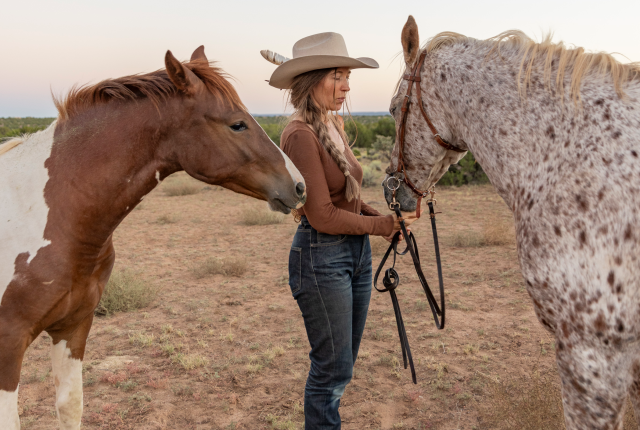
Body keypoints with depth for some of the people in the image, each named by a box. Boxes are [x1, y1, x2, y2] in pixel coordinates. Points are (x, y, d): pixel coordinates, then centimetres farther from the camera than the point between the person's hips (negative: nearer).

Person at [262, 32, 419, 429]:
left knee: (342, 363, 19)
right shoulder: (301, 135, -19)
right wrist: (383, 226, -11)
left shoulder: (335, 126, 9)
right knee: (334, 367, 4)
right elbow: (323, 215, -20)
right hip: (322, 257, -9)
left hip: (357, 251, 9)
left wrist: (385, 216, -3)